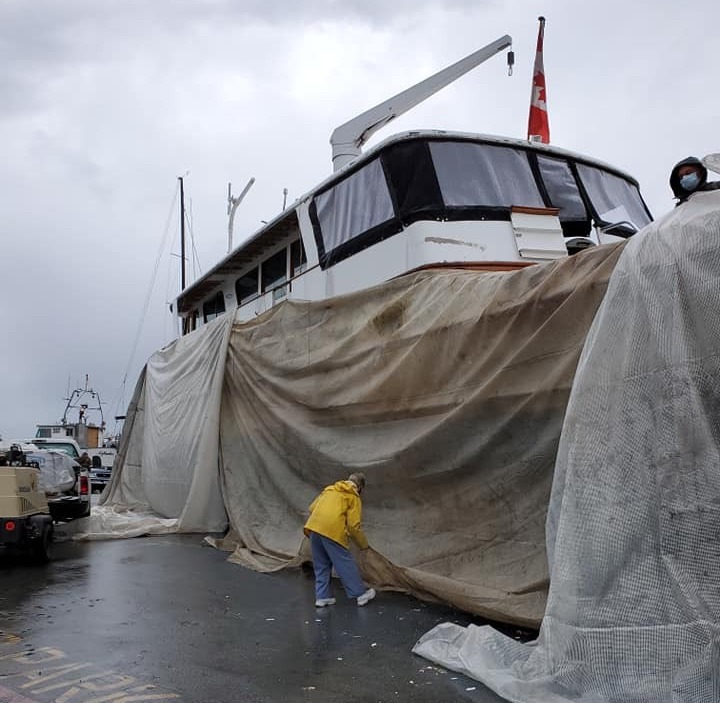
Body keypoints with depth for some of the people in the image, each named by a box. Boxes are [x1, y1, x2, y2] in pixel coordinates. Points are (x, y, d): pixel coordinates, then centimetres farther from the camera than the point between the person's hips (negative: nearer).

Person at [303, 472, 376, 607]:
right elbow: (353, 525, -1)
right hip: (333, 531, -5)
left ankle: (322, 597, 21)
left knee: (321, 565, 17)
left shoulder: (329, 489, 24)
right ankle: (361, 594, 16)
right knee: (346, 564, 6)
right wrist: (364, 544, 12)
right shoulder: (354, 497, 8)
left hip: (313, 527, 5)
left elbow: (312, 508, 24)